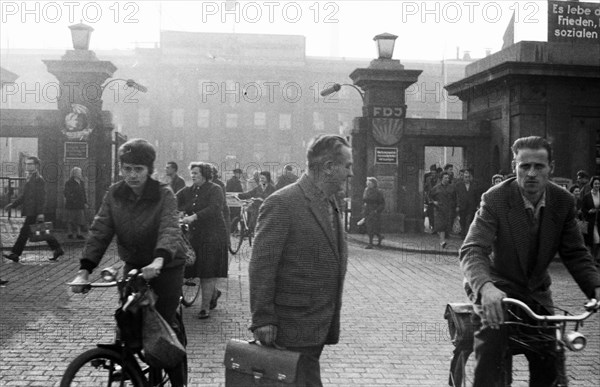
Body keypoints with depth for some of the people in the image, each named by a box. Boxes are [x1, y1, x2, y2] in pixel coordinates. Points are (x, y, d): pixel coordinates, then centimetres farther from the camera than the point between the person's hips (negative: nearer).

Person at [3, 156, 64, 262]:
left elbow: (42, 198, -18)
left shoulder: (39, 180, -12)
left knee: (25, 231, -6)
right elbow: (24, 196, 24)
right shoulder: (29, 179, 18)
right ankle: (57, 249, 15)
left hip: (34, 212, -10)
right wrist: (12, 204, 17)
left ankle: (15, 254, -2)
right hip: (31, 211, 10)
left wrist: (40, 213, -22)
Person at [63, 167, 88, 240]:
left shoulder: (81, 182, 12)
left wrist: (85, 202, 11)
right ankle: (70, 234, 11)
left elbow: (84, 193, 16)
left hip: (80, 205, 6)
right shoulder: (69, 183, -7)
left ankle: (78, 234, 8)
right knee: (70, 220, 2)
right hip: (71, 205, -5)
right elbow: (67, 194, -11)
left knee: (79, 219, 3)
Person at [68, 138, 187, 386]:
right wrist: (84, 269, -25)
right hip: (134, 265, 4)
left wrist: (158, 260, -51)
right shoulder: (114, 194, -5)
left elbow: (170, 230, -31)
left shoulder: (164, 195, -17)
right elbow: (100, 231, -12)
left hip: (166, 267, -4)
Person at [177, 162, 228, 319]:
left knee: (208, 273, -6)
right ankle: (214, 293, 35)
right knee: (200, 270, 8)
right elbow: (174, 203, 2)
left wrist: (194, 217, -34)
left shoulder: (215, 190, -7)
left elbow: (214, 209, -23)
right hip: (195, 235, 6)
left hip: (213, 236, -5)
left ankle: (205, 307, 1)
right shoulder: (188, 191, 12)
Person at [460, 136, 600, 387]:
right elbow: (472, 251, -30)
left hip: (536, 292, 4)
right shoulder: (495, 199, -21)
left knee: (549, 366, 7)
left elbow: (575, 253, -1)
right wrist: (486, 287, -49)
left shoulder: (563, 201, -7)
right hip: (497, 289, -4)